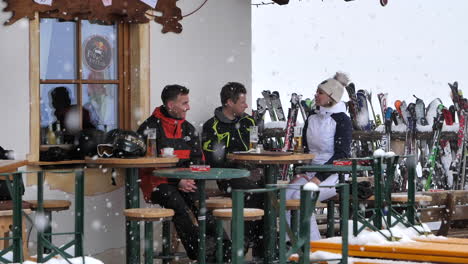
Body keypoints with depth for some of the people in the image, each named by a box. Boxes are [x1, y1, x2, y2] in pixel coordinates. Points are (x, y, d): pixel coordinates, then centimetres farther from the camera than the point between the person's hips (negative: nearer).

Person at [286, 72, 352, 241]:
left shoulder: (342, 120, -8)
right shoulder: (312, 118, 13)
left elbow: (341, 154, -13)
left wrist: (319, 178, -19)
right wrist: (301, 172, 1)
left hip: (334, 173, -6)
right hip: (311, 170, 6)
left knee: (301, 197, -27)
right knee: (286, 195, -19)